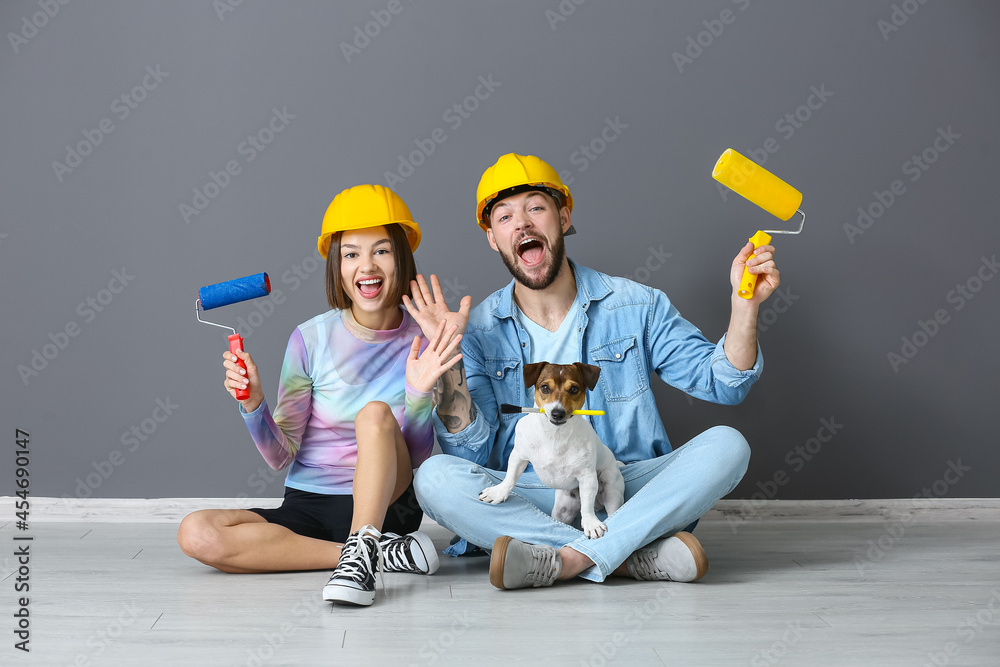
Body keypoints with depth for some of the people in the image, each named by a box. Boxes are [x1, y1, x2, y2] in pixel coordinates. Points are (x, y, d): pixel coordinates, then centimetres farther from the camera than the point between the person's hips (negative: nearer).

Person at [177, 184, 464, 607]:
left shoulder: (425, 342, -5)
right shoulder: (311, 339, -5)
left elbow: (417, 458, -6)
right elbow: (281, 456, -3)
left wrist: (419, 394, -23)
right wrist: (253, 405, -22)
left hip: (384, 504, -2)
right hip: (307, 507, 3)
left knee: (376, 413, -29)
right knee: (196, 535, -25)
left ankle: (359, 554, -31)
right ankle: (381, 553, -23)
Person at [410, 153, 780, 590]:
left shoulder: (635, 306, 5)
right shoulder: (478, 332, 3)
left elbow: (721, 382, 3)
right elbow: (472, 453, -5)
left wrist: (744, 303, -12)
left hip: (631, 491, 1)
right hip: (529, 500, -1)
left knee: (726, 445, -22)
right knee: (435, 478, -28)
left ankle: (567, 559, -33)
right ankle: (639, 556, -31)